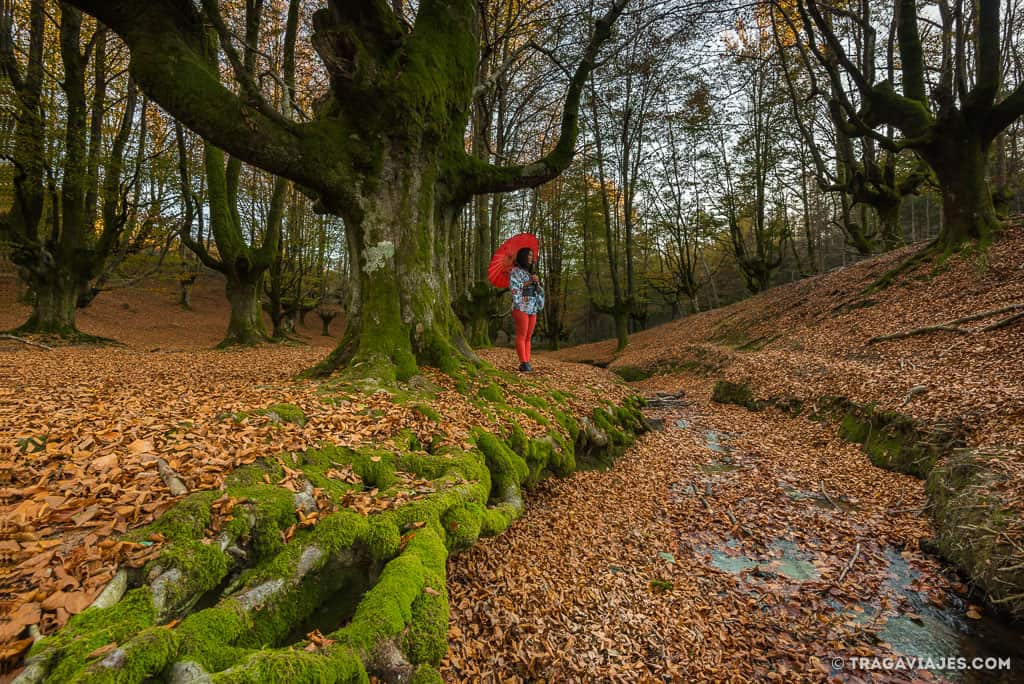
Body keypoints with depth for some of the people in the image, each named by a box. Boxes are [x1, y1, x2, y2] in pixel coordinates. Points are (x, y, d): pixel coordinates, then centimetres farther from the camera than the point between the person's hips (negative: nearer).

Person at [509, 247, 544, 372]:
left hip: (532, 308, 7)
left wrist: (537, 282, -3)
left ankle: (527, 363, 3)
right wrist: (529, 282, -10)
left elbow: (538, 291, 17)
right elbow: (514, 287, -11)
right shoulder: (515, 271, 2)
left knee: (528, 337, 3)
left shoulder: (530, 273, 23)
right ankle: (523, 363, -12)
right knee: (521, 336, -10)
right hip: (521, 307, -7)